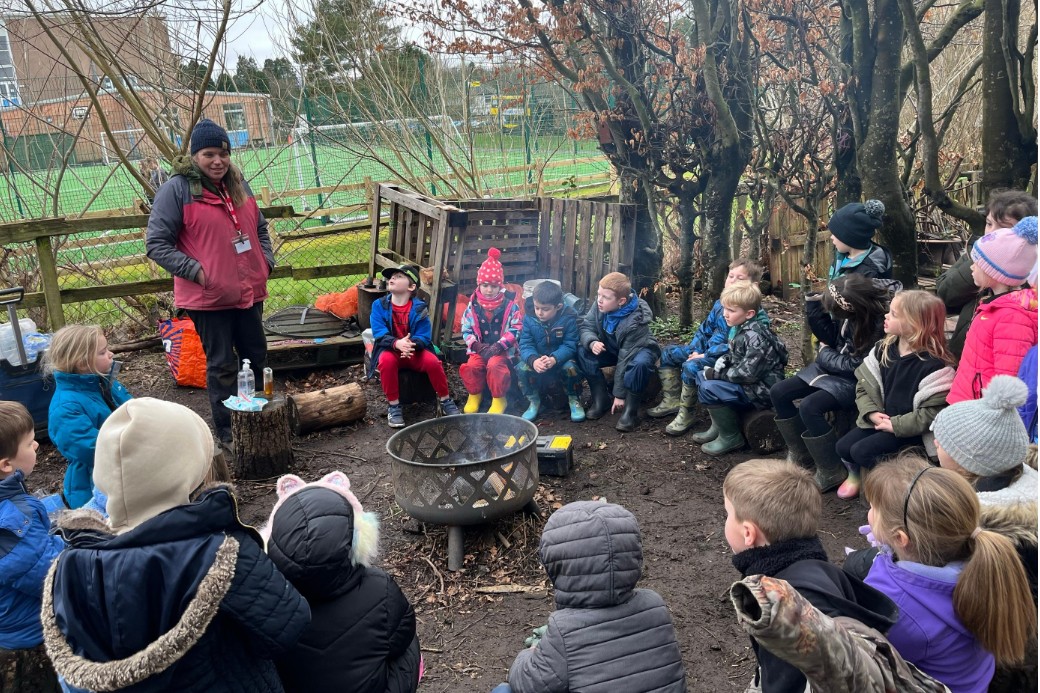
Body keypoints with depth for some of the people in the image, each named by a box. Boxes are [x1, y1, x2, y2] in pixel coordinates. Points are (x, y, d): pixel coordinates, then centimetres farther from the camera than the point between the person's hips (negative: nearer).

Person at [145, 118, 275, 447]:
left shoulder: (238, 183, 10)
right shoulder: (177, 189, -9)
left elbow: (259, 228, 22)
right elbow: (156, 244, -10)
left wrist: (266, 260, 6)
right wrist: (195, 271, -18)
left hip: (249, 292, 6)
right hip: (208, 297, -6)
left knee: (257, 358, 16)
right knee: (222, 366, 3)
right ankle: (228, 434, 17)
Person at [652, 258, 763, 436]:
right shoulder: (720, 304, 7)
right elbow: (705, 329, 16)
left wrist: (705, 356, -23)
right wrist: (695, 350, -1)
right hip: (706, 351, 9)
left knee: (691, 366, -33)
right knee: (667, 354, 9)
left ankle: (686, 414, -15)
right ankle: (673, 401, 12)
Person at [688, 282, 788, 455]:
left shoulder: (756, 337, -25)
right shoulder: (741, 328, 5)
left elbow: (748, 373, -29)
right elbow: (731, 357, 16)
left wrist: (718, 374, -18)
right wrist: (716, 369, -4)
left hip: (762, 390, -10)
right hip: (746, 383, 10)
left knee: (708, 389, -22)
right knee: (702, 376, 12)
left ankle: (731, 437, -7)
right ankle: (719, 425, 16)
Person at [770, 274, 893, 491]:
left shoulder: (880, 324, -28)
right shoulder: (850, 312, -9)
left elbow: (857, 366, -23)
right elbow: (829, 335, 1)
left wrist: (825, 354, -7)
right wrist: (814, 304, -13)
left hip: (856, 381, -8)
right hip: (835, 366, 8)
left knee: (809, 407, -29)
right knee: (778, 393, 0)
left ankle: (832, 472, -12)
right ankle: (800, 452, 17)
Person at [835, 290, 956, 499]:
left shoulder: (933, 364, -21)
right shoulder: (883, 349, 0)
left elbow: (933, 411, -21)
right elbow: (864, 385, 5)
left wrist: (896, 425, -21)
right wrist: (872, 413, -12)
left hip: (909, 429, -6)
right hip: (881, 420, 7)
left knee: (862, 450, -20)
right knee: (843, 446, -7)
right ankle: (856, 474, 25)